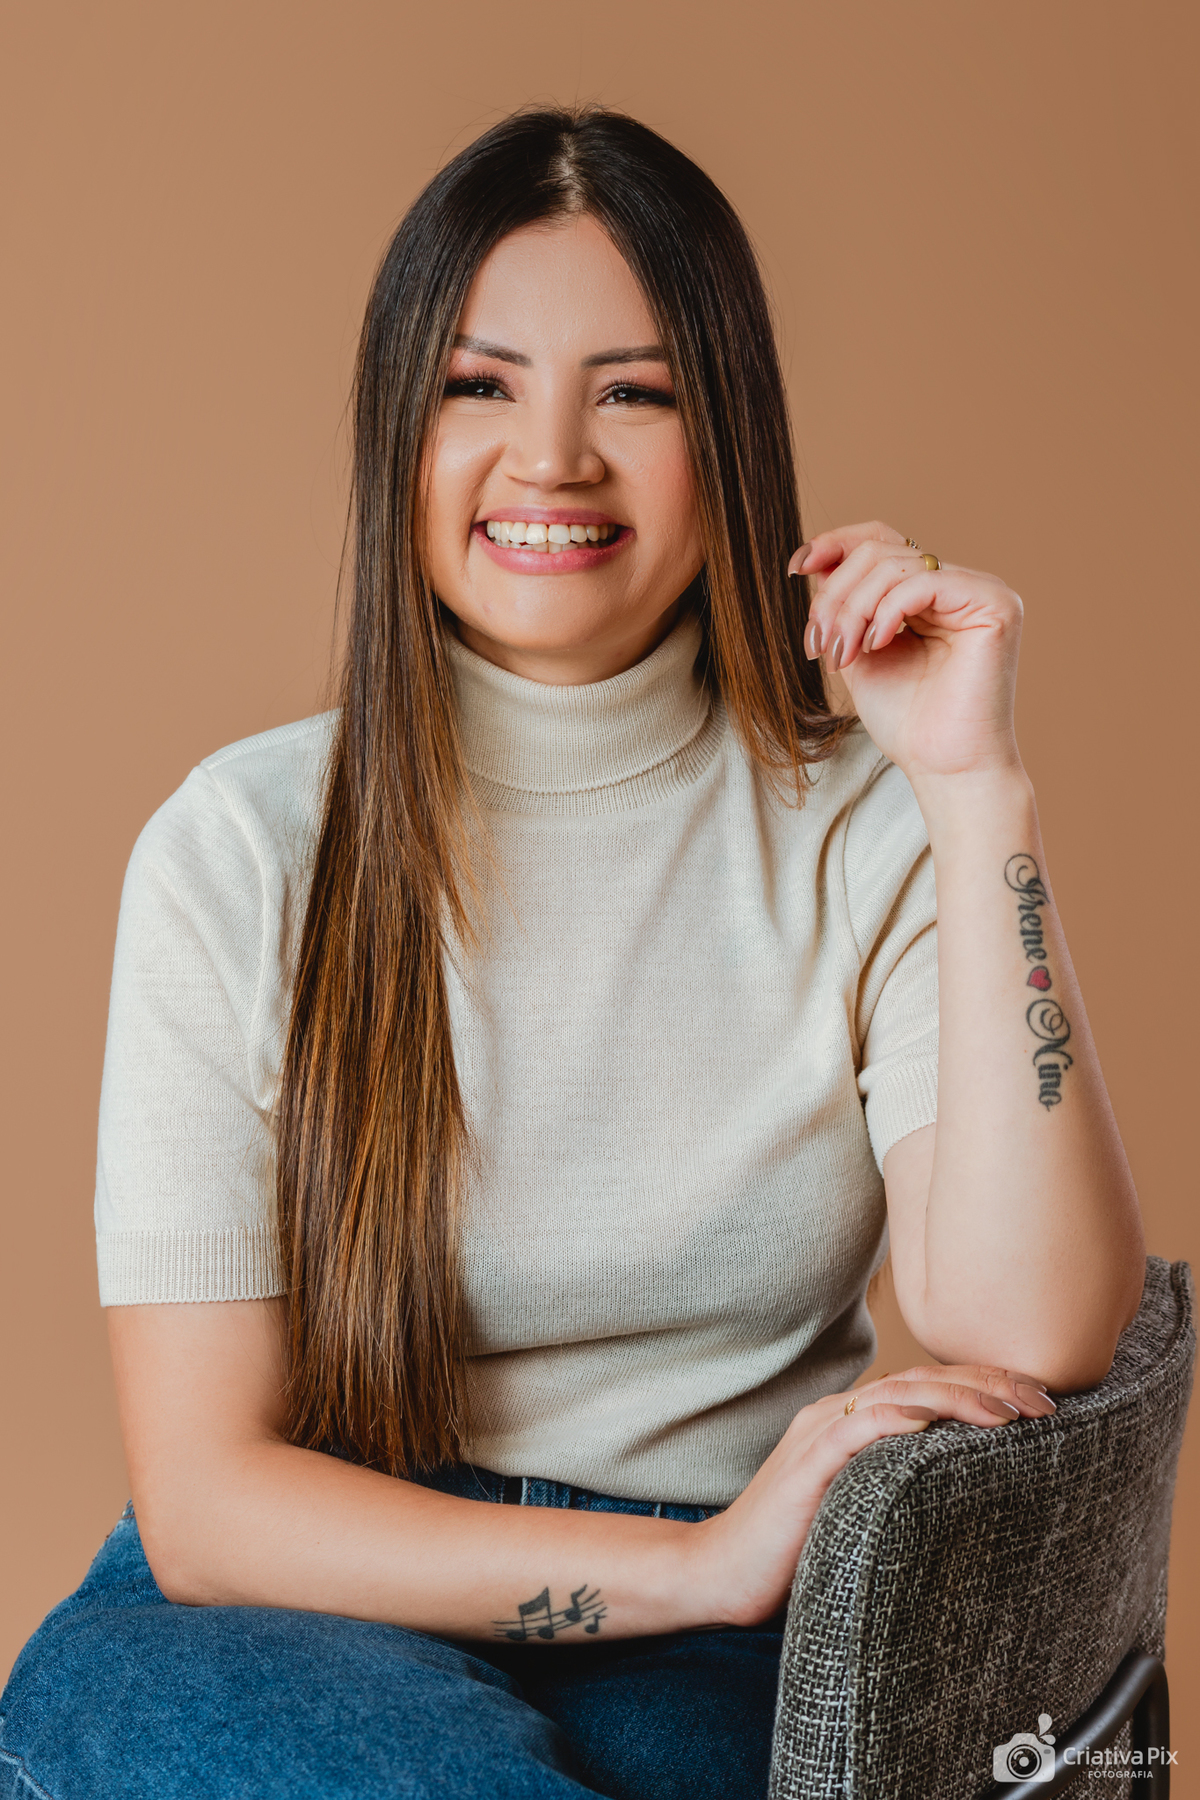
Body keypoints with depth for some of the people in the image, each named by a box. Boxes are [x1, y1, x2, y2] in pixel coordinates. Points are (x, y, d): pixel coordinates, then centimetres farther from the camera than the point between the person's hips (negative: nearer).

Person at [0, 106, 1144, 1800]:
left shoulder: (868, 832, -3)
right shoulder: (244, 848, -5)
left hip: (724, 1658, 0)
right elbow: (208, 1498, -8)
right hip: (313, 1609, 1)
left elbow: (1029, 1354, -17)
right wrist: (697, 1559, -20)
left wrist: (979, 790, -20)